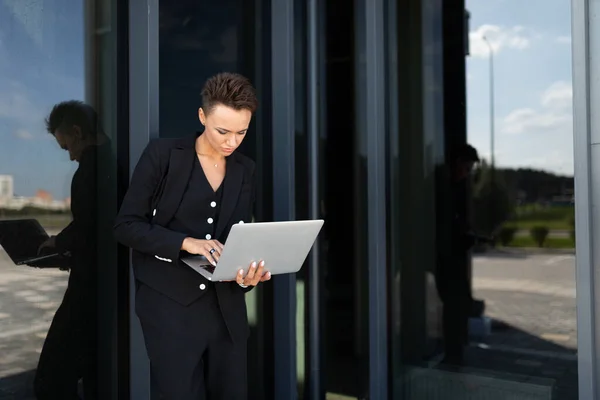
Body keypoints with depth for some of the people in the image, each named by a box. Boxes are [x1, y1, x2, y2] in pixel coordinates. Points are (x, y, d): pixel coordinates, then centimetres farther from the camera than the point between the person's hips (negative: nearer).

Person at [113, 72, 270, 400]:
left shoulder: (245, 170, 7)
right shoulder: (162, 154, -6)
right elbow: (126, 225, -8)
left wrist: (248, 272, -14)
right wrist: (186, 242, -21)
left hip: (226, 308, 4)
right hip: (170, 305, -4)